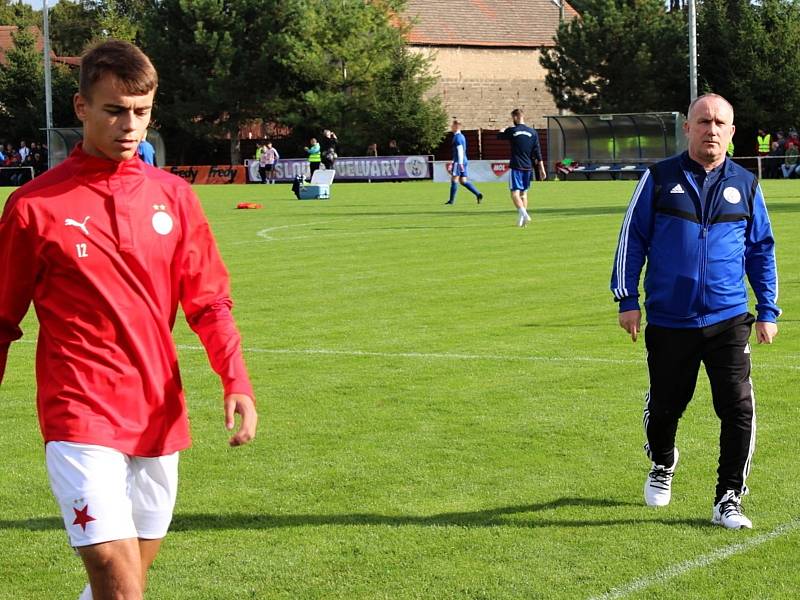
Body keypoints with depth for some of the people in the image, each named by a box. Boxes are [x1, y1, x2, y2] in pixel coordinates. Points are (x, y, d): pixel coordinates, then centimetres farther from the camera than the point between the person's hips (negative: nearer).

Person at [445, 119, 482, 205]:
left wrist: (460, 163, -23)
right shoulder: (461, 136, 19)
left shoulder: (457, 137, -12)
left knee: (454, 179, -3)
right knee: (463, 181, 8)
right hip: (464, 161, 9)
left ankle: (451, 200, 0)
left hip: (459, 162, -9)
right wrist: (453, 162, 30)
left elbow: (460, 151, -19)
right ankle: (478, 194, 0)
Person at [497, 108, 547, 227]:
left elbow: (499, 136, 16)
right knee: (524, 193, 15)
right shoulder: (532, 132, 4)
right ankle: (523, 220, 15)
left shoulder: (511, 131, -5)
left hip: (516, 166, -4)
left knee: (515, 193, -6)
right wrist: (542, 169, 6)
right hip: (528, 167, 4)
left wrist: (503, 130, 39)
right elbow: (538, 153, 3)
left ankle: (523, 214, -27)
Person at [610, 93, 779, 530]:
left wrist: (767, 310, 10)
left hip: (728, 322, 1)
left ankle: (728, 501, 3)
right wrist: (627, 300, 1)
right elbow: (631, 238, 5)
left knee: (739, 410, -9)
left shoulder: (745, 185, 7)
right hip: (668, 322, 0)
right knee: (664, 406, 13)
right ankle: (662, 466, 44)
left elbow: (762, 250, 14)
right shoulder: (660, 179, 1)